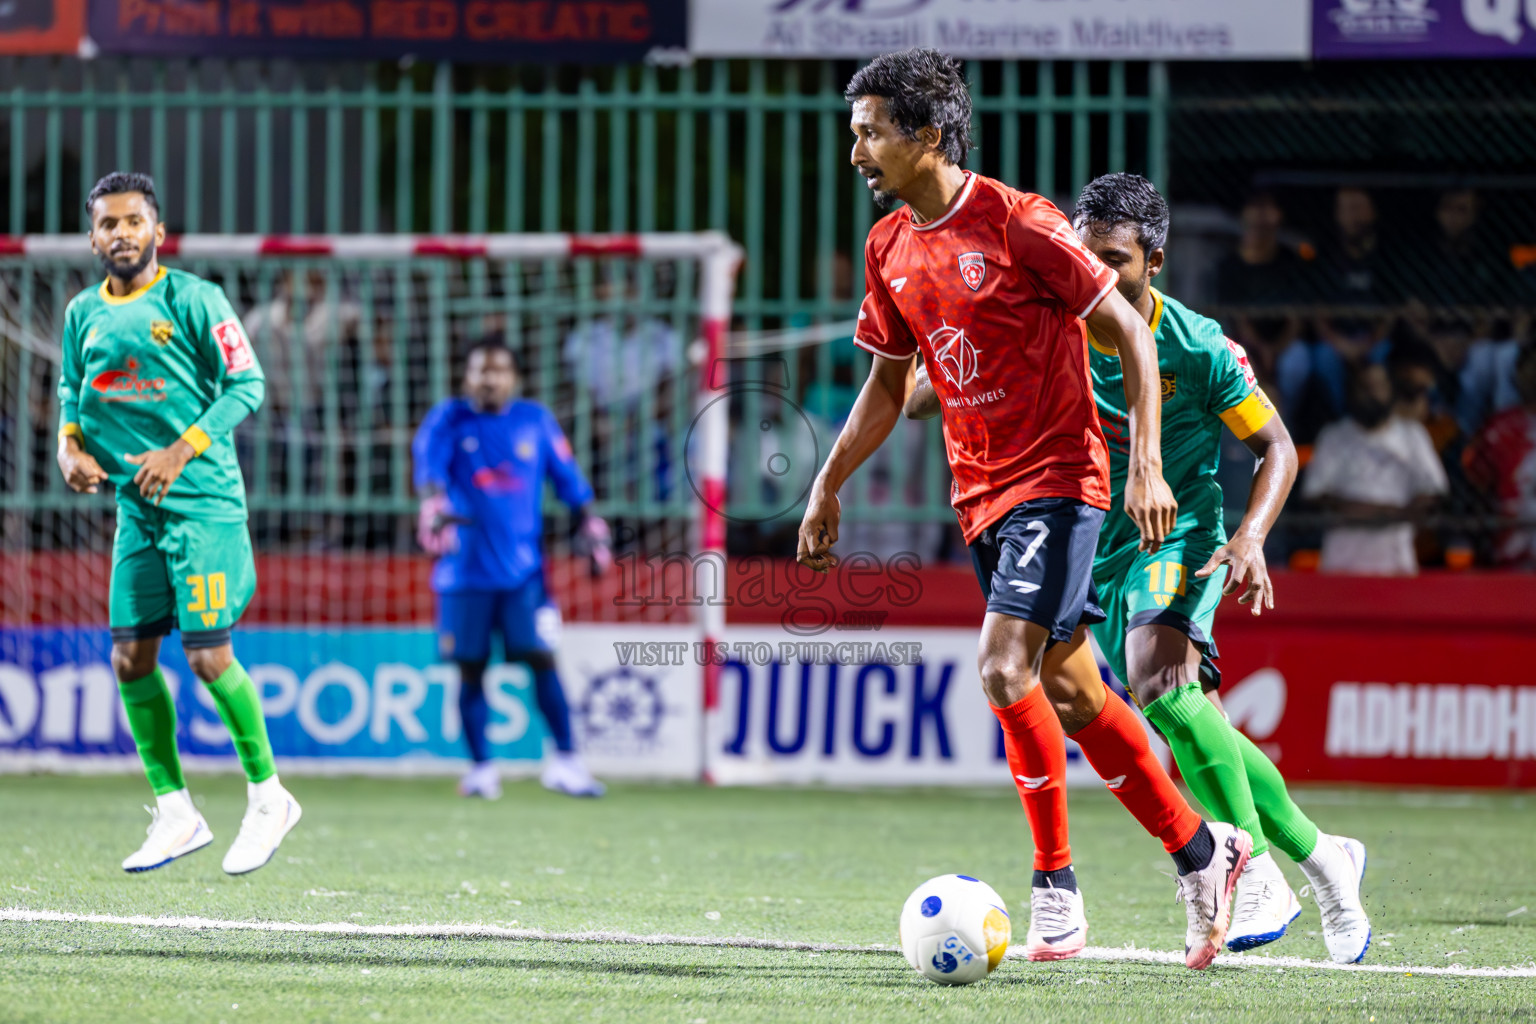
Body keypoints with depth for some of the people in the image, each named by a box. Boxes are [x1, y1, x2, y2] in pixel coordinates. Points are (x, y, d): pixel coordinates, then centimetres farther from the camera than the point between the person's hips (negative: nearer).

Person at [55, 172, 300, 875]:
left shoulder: (193, 299, -8)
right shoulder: (84, 313, 8)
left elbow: (246, 384, -9)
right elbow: (72, 389, 21)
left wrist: (181, 450, -18)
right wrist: (71, 443, 1)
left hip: (204, 499, -6)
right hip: (136, 504, 6)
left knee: (207, 656, -9)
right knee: (130, 658, 2)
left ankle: (267, 796, 9)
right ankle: (175, 813, 13)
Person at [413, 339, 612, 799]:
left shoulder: (535, 420, 8)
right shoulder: (449, 420, 1)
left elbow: (567, 477, 14)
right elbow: (429, 462, -17)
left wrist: (592, 529, 9)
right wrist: (434, 504, -36)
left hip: (523, 570, 1)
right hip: (465, 568, -1)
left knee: (541, 658, -8)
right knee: (471, 670, 2)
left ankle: (565, 760, -3)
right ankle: (481, 767, 12)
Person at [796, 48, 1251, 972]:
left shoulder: (1018, 224, -15)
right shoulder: (889, 249, 6)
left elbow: (1130, 332, -10)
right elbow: (888, 384, 20)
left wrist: (1146, 464, -17)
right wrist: (828, 487, 14)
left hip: (1057, 478, -7)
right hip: (980, 492, 7)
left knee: (1005, 668, -20)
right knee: (1070, 693, 10)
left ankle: (1057, 891, -10)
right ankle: (1202, 851, 23)